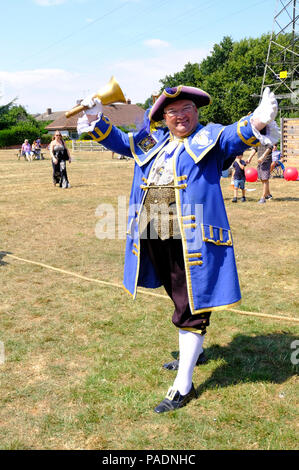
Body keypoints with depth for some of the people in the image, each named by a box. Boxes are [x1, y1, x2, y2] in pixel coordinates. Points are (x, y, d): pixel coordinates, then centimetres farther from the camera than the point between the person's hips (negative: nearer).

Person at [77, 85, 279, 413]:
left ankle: (183, 387, 9)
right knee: (179, 299, 23)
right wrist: (95, 121, 12)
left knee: (189, 310, -1)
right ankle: (192, 352, 46)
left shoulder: (209, 138, 0)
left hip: (191, 240, -6)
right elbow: (118, 140, 26)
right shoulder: (150, 141, 16)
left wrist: (258, 122, -38)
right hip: (153, 238, 6)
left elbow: (236, 136, -17)